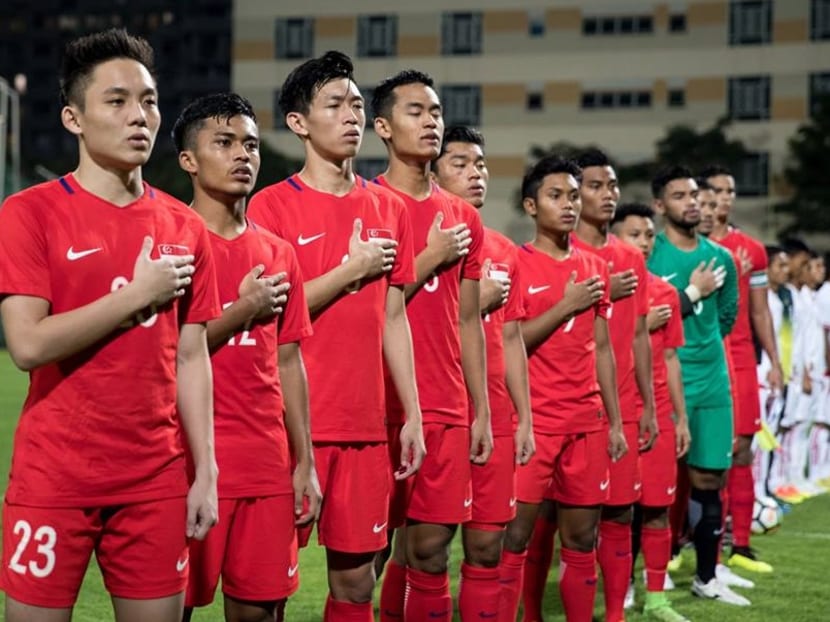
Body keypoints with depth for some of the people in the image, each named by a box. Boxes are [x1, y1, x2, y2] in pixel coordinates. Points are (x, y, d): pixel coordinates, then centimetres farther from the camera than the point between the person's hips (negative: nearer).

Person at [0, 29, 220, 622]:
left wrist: (206, 472, 5)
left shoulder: (184, 228, 8)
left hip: (156, 480, 4)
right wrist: (137, 295, -12)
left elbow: (190, 359, 10)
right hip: (55, 479, -4)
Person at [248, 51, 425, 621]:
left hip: (365, 424, 4)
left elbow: (393, 318, 13)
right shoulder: (272, 206, -4)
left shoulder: (387, 209, 10)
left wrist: (413, 414, 9)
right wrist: (352, 270, -9)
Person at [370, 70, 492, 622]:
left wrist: (482, 412, 12)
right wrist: (431, 259, -11)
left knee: (430, 551, 6)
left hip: (447, 410, 5)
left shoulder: (464, 217, 12)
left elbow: (469, 321, 15)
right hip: (381, 407, -4)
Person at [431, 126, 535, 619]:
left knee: (488, 545, 8)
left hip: (495, 420, 5)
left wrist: (524, 419, 12)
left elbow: (511, 340, 16)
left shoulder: (505, 252, 14)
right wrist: (476, 300, -13)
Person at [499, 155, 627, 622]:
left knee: (582, 539, 8)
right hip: (533, 421, -5)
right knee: (515, 535, -7)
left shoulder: (595, 268, 13)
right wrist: (565, 306, -12)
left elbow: (602, 348, 16)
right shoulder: (514, 264, -3)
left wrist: (615, 421, 13)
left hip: (586, 422, 5)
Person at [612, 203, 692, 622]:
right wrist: (641, 326, -14)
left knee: (657, 508, 5)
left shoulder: (666, 292, 11)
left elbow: (670, 358, 14)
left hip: (657, 415, 4)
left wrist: (681, 417, 12)